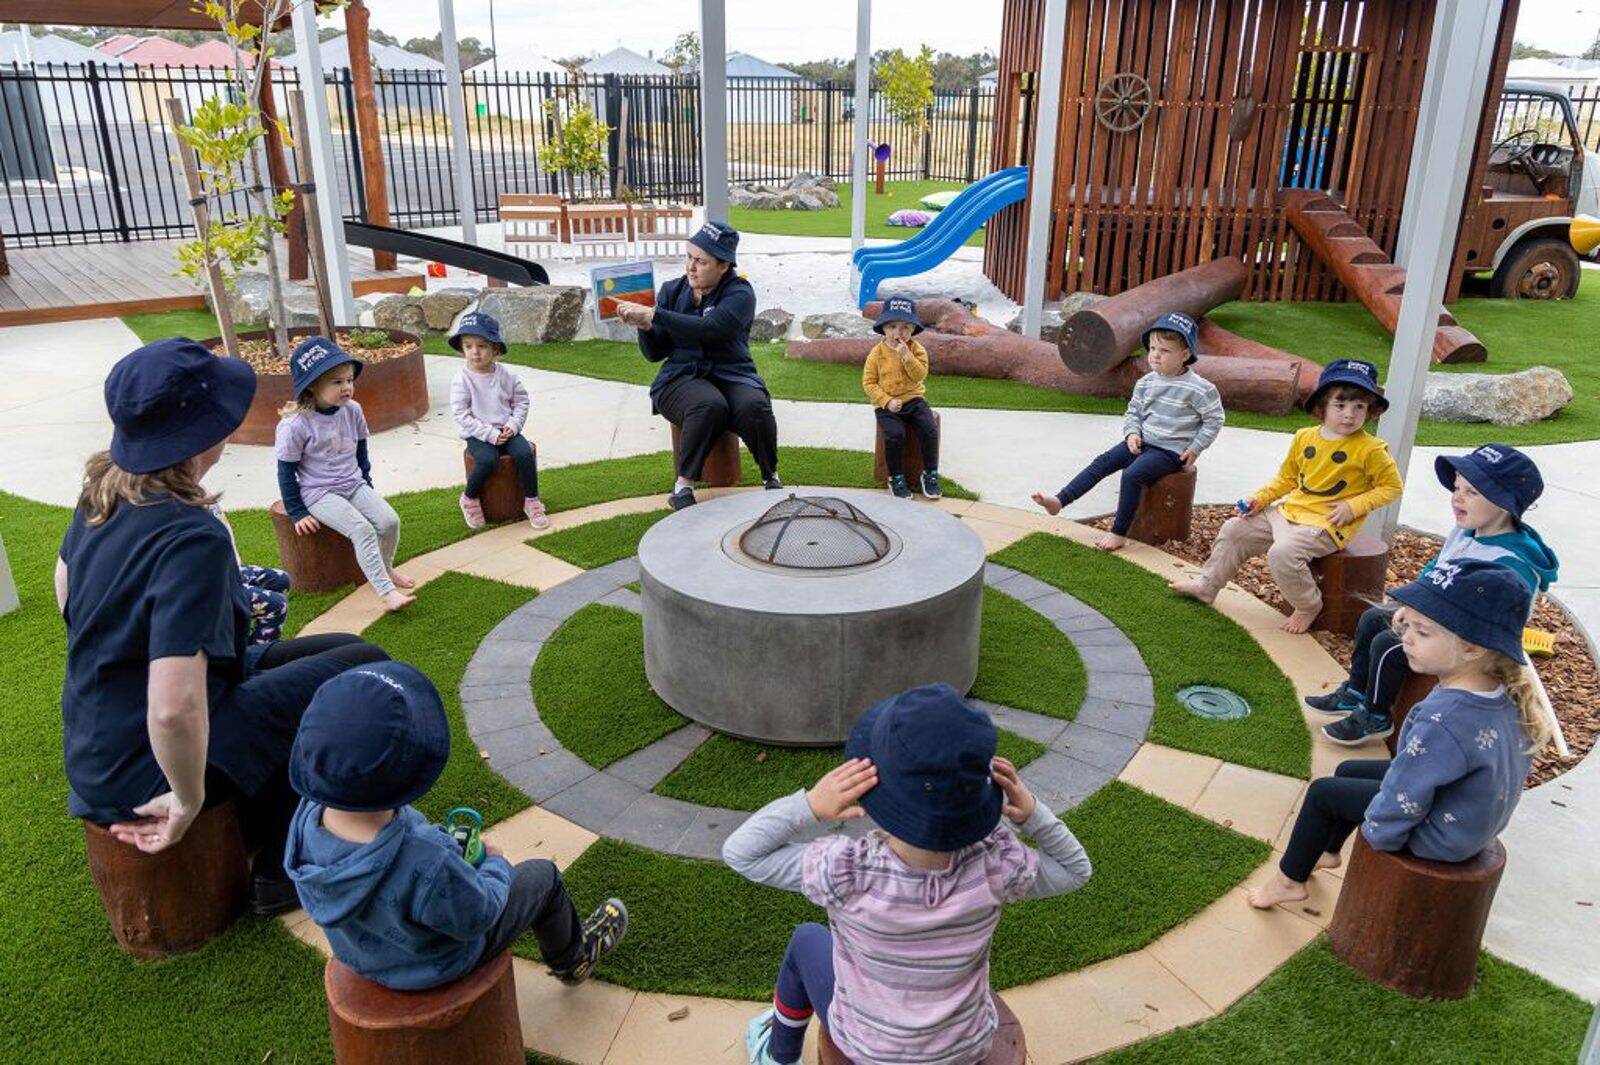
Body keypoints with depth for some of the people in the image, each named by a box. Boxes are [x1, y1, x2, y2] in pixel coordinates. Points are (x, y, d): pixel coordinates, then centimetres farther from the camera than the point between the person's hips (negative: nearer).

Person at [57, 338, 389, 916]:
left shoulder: (101, 492, -4)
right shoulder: (191, 539, -31)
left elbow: (65, 587, 16)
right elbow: (174, 710, -37)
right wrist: (189, 799, -21)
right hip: (143, 773, -8)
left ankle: (261, 839, 24)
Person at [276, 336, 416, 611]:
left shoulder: (353, 411, -1)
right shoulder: (296, 425, -17)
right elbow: (286, 471, -9)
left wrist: (366, 483, 22)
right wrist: (298, 514, -7)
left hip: (354, 485, 6)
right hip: (319, 494, -6)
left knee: (389, 521, -14)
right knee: (362, 529, -26)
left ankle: (385, 568, 14)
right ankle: (387, 592, -27)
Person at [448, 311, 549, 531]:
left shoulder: (506, 375, 1)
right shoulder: (461, 380, -9)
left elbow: (521, 401, 8)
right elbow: (462, 415, -12)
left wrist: (513, 426, -9)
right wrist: (491, 434, -18)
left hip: (506, 431, 3)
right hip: (478, 435, -3)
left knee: (525, 454, -24)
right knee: (488, 460, -31)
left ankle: (532, 501, -7)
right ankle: (469, 500, -5)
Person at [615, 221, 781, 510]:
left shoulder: (739, 293, -3)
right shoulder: (672, 290, 8)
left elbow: (709, 329, -23)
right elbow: (655, 354, 8)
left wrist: (652, 315, -25)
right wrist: (644, 327, -14)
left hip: (731, 374, 0)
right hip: (681, 377, 0)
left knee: (754, 406, -33)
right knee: (709, 406, -35)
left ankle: (771, 477, -8)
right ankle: (683, 487, -22)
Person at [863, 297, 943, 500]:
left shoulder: (917, 350, -1)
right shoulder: (877, 353, -4)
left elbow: (919, 376, -13)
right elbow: (869, 383, -5)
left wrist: (907, 357, -26)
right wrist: (887, 401, -15)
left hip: (913, 399, 2)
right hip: (886, 405, -2)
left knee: (930, 430, -18)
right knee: (895, 434, -26)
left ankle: (930, 474, -1)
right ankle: (896, 478, -8)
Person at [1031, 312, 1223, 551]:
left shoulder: (1199, 389, -13)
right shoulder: (1146, 383, 5)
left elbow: (1214, 419, -4)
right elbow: (1133, 412, 16)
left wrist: (1195, 449, -6)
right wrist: (1132, 433, -3)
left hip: (1171, 451, -7)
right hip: (1142, 442, 7)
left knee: (1132, 474, -27)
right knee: (1103, 462, -8)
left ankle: (1119, 534, -17)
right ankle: (1059, 501, -12)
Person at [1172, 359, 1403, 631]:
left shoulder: (1371, 450, -11)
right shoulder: (1304, 437, 5)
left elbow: (1391, 487, -3)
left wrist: (1353, 506, -15)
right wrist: (1260, 498, 3)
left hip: (1327, 523, -7)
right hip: (1288, 511, 7)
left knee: (1283, 553, -30)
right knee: (1233, 530, 5)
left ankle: (1308, 607, -5)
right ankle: (1207, 585, 20)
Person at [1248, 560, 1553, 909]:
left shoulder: (1442, 722, -42)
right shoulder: (1505, 690, -16)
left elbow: (1400, 805, -31)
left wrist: (1376, 832, -12)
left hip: (1440, 838, -8)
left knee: (1323, 792, 9)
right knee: (1348, 770, 25)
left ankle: (1288, 879, 29)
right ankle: (1326, 851, 50)